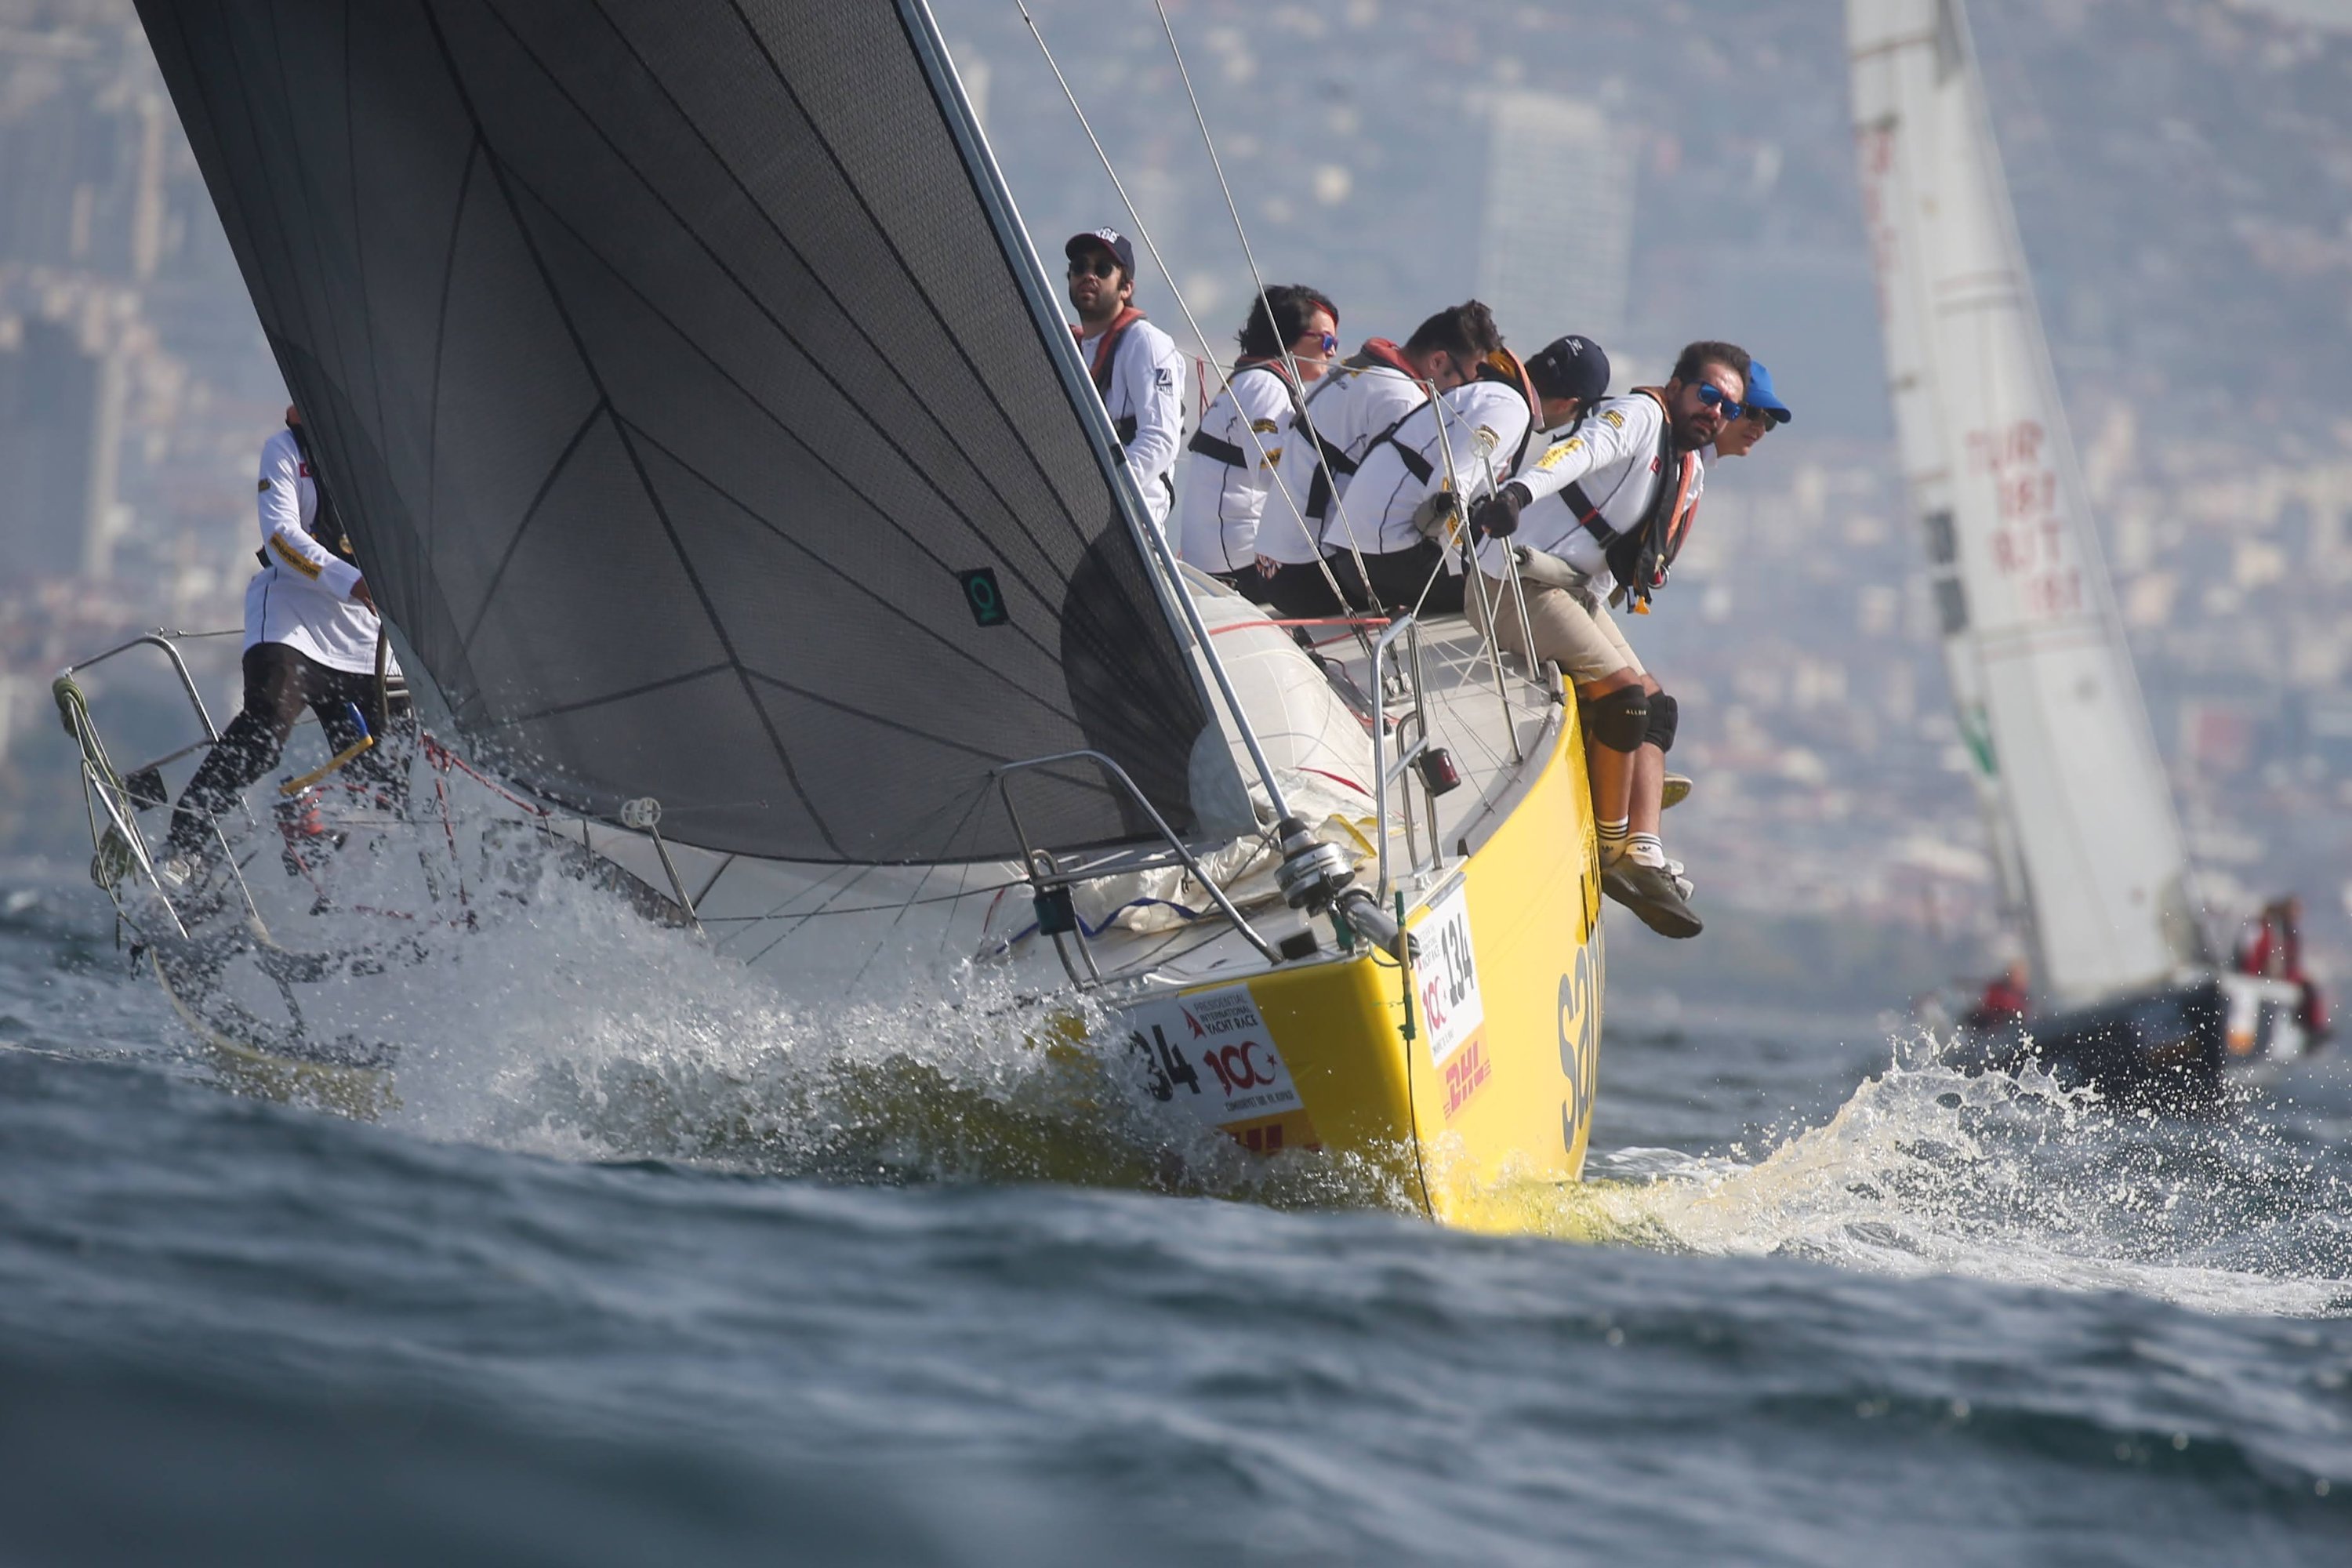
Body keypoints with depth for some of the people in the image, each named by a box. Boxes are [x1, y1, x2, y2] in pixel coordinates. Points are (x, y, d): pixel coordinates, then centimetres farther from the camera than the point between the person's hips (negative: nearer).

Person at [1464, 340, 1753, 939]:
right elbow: (1580, 450, -31)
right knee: (1624, 693, -19)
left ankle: (1644, 857, -4)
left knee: (1655, 708, 3)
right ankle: (1611, 849, -5)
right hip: (1518, 577, -10)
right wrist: (1519, 491, -49)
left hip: (1580, 594, 10)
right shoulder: (1641, 415, -11)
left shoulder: (1692, 473, 17)